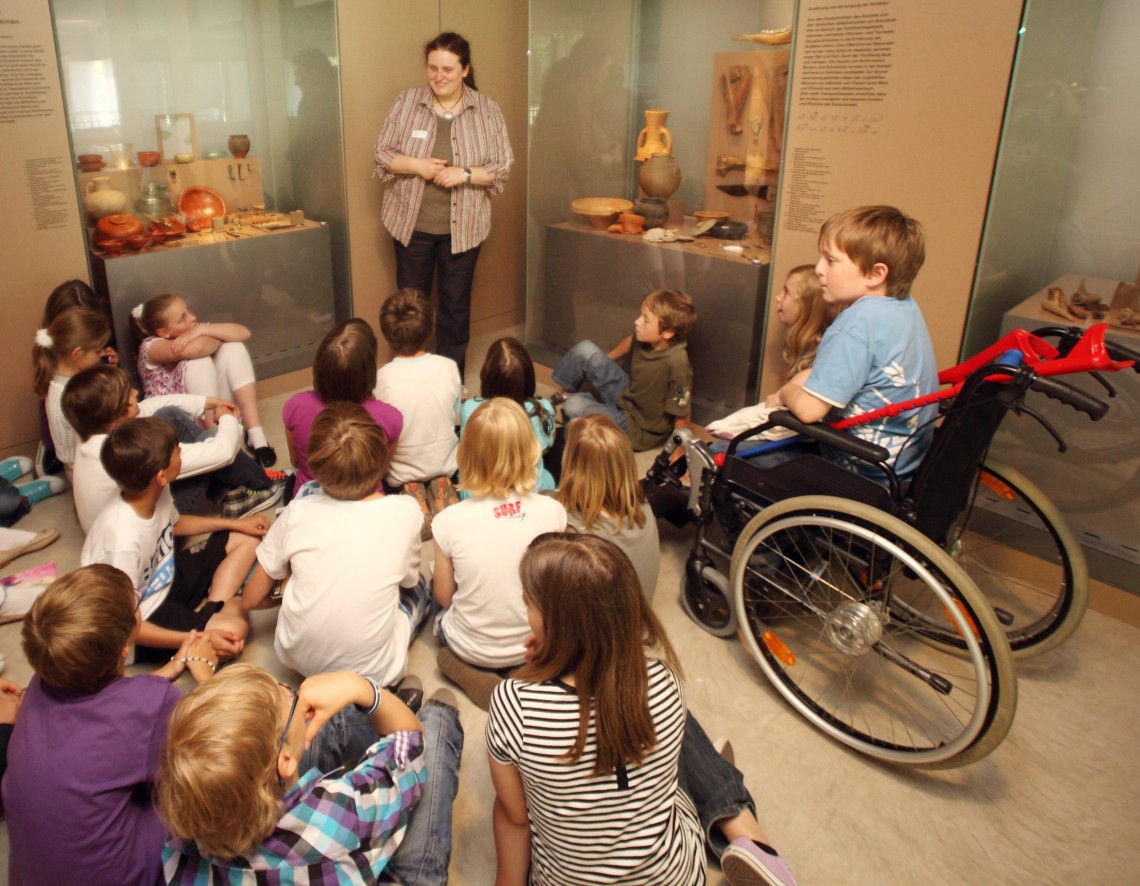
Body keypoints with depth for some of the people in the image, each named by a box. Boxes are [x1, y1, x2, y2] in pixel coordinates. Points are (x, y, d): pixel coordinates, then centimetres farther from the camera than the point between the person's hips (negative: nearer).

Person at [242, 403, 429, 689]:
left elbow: (250, 599, 0)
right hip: (372, 671, -3)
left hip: (297, 659, 3)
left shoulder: (298, 513, -12)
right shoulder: (405, 512, -16)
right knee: (418, 587, 24)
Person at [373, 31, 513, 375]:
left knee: (455, 305, 10)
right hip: (412, 224, 1)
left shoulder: (487, 110, -3)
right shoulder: (406, 101, -3)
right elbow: (382, 154, 0)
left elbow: (502, 168, -3)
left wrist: (464, 174, -19)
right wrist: (416, 165, -18)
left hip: (462, 227, 0)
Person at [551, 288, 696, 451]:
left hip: (640, 430, -7)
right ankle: (560, 393, 19)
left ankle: (565, 402, 16)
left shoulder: (677, 364, -35)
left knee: (574, 406, -22)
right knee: (585, 350, -6)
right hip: (625, 394, 7)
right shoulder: (645, 339, -14)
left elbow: (681, 416, -27)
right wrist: (600, 363, 22)